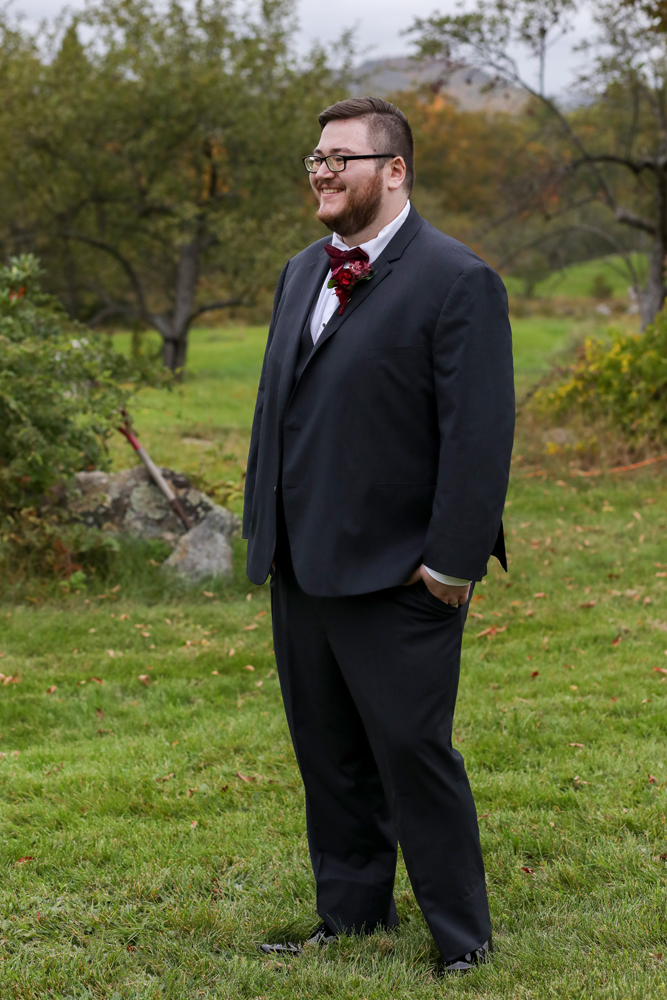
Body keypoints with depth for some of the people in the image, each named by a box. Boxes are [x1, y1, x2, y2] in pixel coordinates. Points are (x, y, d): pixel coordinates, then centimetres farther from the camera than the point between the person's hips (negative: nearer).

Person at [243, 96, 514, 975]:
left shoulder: (458, 281, -11)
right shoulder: (301, 274, 15)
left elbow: (480, 435, -15)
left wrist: (450, 563, -17)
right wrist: (264, 530, 13)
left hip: (395, 577, -8)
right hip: (302, 570, 8)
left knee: (413, 755, -2)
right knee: (328, 757, 16)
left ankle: (463, 938, 13)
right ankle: (352, 916, 30)